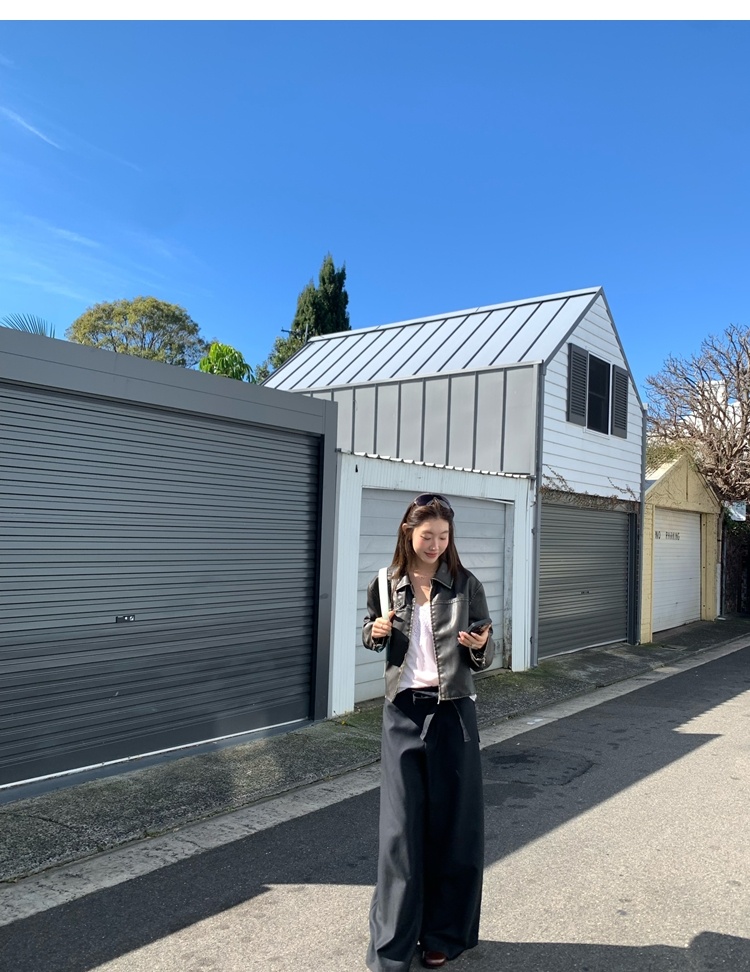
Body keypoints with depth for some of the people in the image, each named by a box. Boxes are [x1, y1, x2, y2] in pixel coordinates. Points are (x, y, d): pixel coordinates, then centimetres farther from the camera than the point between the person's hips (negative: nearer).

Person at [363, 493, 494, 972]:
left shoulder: (465, 584, -4)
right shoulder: (385, 585, 0)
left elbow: (484, 657, 0)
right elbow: (372, 634, 15)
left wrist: (478, 646, -22)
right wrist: (376, 631, -7)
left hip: (452, 712, -1)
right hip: (403, 711, 1)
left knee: (452, 821, 8)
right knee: (401, 824, 5)